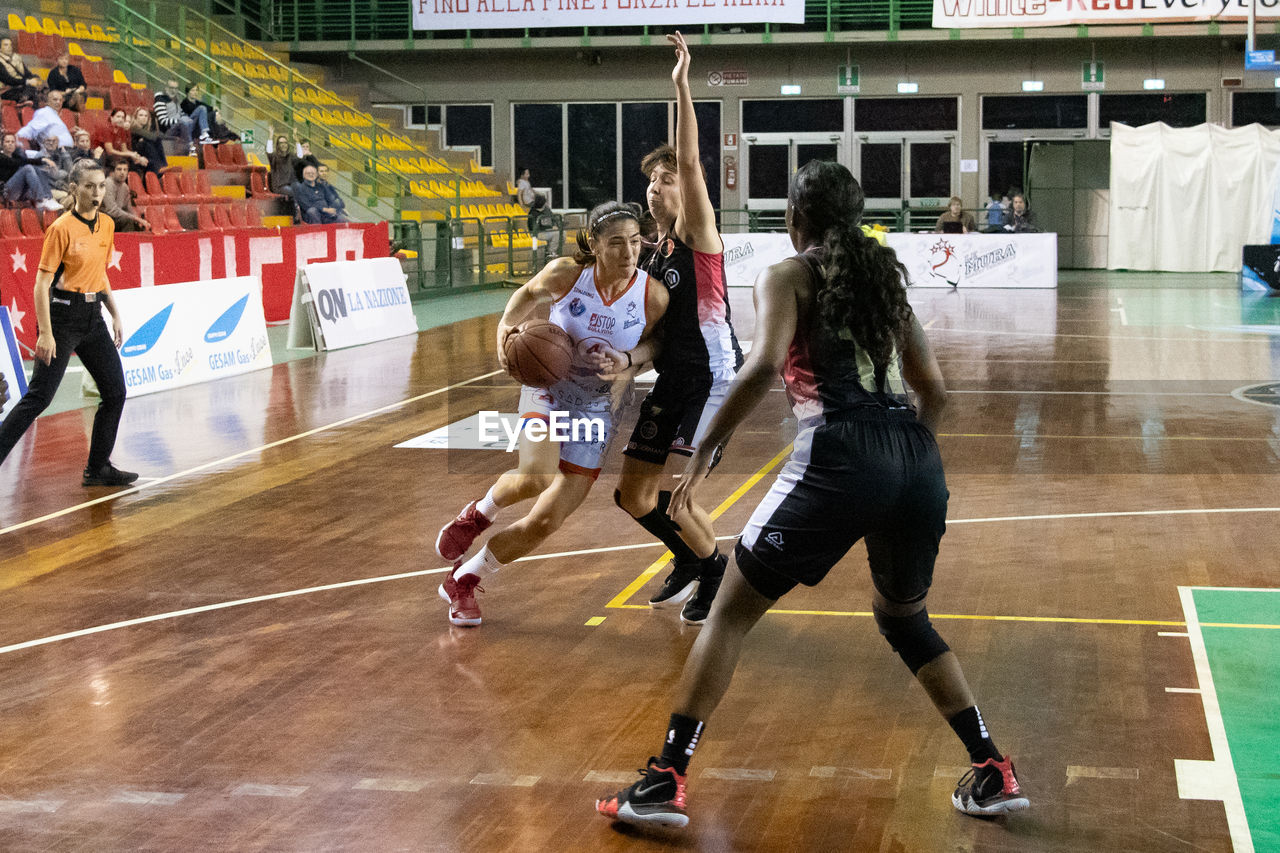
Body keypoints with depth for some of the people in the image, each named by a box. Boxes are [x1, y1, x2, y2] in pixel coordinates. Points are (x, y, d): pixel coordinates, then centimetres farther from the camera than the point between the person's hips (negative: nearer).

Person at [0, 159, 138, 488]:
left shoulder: (107, 225, 8)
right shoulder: (62, 228, -13)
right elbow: (42, 283, -14)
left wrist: (116, 316, 16)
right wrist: (45, 333, -20)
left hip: (93, 315, 7)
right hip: (62, 314, -7)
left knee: (115, 391, 7)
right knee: (39, 396, -9)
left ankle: (98, 468, 19)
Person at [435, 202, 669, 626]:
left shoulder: (653, 296, -16)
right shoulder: (566, 273, -16)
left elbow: (656, 344, 3)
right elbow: (530, 294, 6)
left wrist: (626, 361, -18)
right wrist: (507, 326, -13)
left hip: (597, 411, 2)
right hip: (549, 387, -2)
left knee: (544, 523, 1)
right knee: (538, 477, -34)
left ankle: (463, 582, 24)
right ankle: (481, 511, 1)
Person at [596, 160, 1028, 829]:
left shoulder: (787, 277, 7)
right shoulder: (883, 275, 22)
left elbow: (763, 367, -11)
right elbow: (933, 389, 19)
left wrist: (705, 452, -5)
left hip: (839, 456, -5)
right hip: (917, 461, 5)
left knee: (732, 611, 8)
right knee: (905, 619, 27)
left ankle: (665, 781, 5)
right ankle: (994, 773, 25)